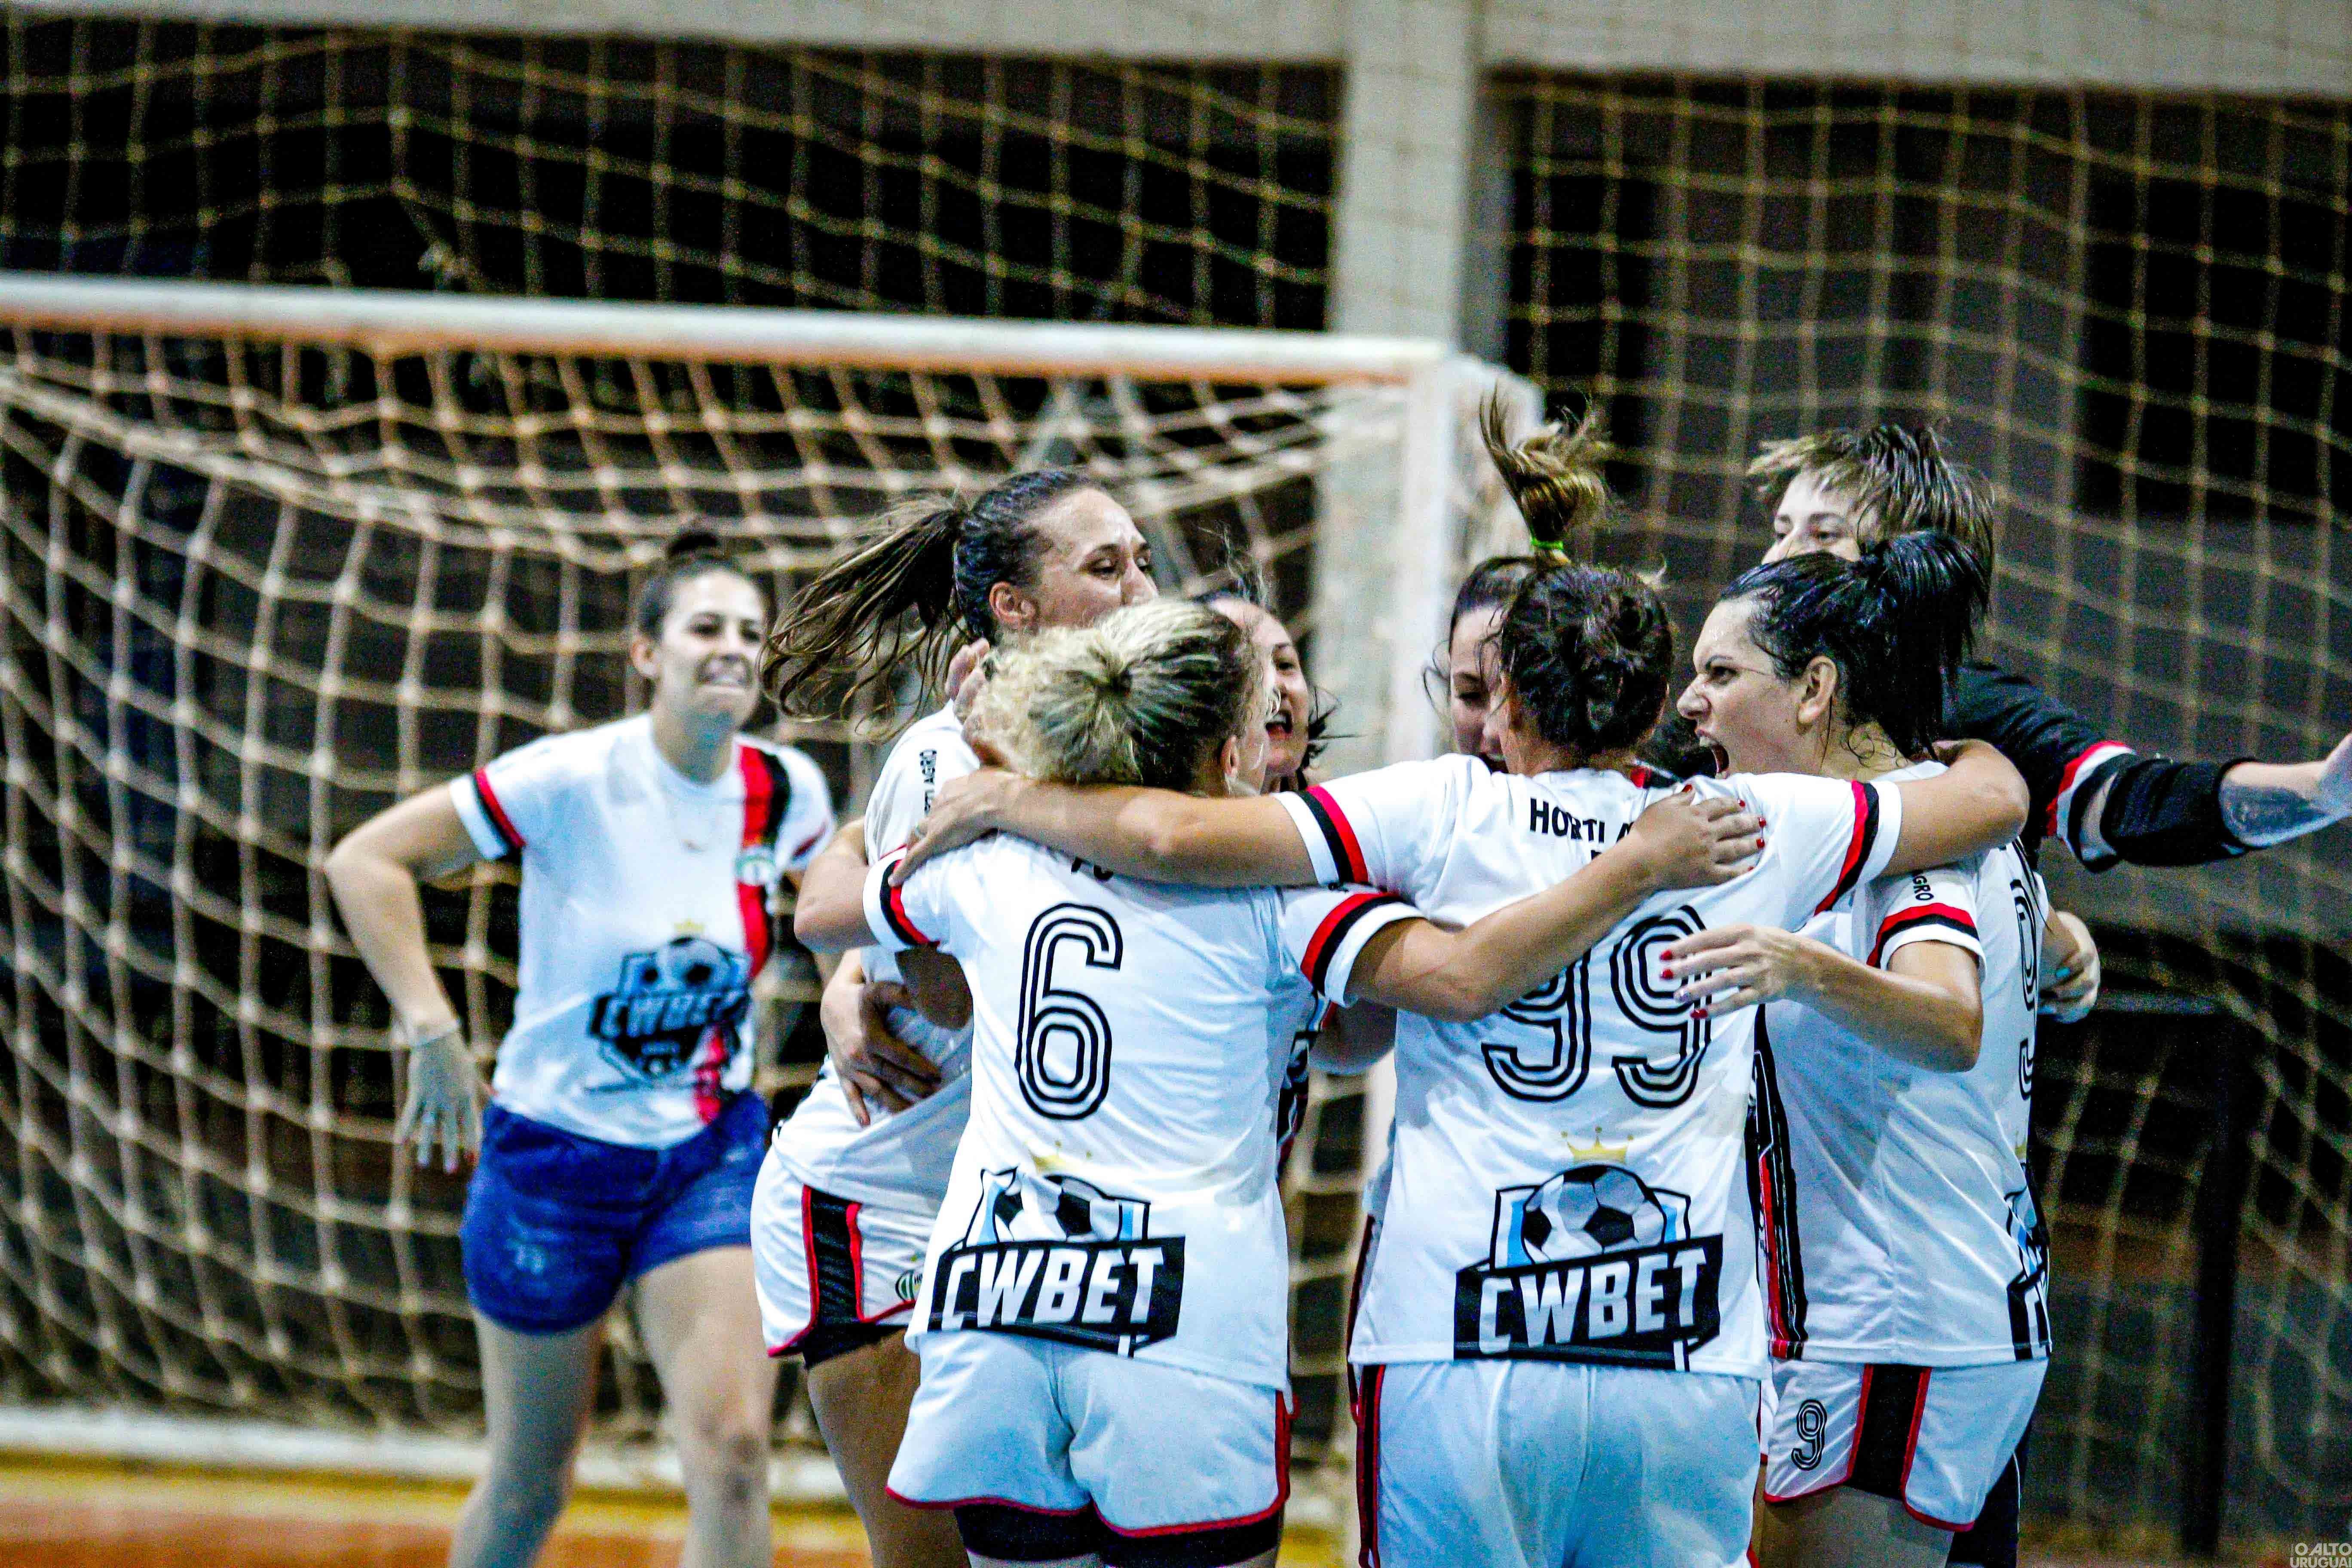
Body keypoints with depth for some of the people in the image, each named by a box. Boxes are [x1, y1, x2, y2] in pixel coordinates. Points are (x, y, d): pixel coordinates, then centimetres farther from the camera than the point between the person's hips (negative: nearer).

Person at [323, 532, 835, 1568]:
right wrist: (432, 1033, -22)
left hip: (713, 1153, 3)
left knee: (733, 1455, -14)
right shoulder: (574, 781, -18)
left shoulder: (785, 791, -4)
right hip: (557, 1150, -3)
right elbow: (365, 862, -16)